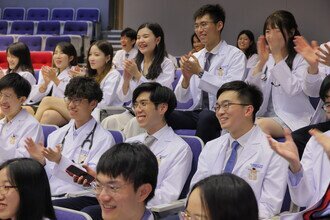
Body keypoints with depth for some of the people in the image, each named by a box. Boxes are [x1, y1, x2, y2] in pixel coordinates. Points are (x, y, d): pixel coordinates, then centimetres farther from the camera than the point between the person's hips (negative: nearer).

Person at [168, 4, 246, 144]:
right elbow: (181, 98, 11)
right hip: (196, 113, 4)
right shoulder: (195, 57, 14)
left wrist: (201, 72, -19)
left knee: (206, 117, -37)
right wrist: (186, 78, -10)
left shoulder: (235, 55, -1)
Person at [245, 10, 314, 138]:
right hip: (266, 115, 5)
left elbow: (293, 89, -21)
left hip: (293, 119, -5)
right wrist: (261, 62, -9)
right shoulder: (267, 58, 13)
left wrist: (277, 56, -16)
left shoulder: (301, 59, -3)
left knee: (260, 125, -31)